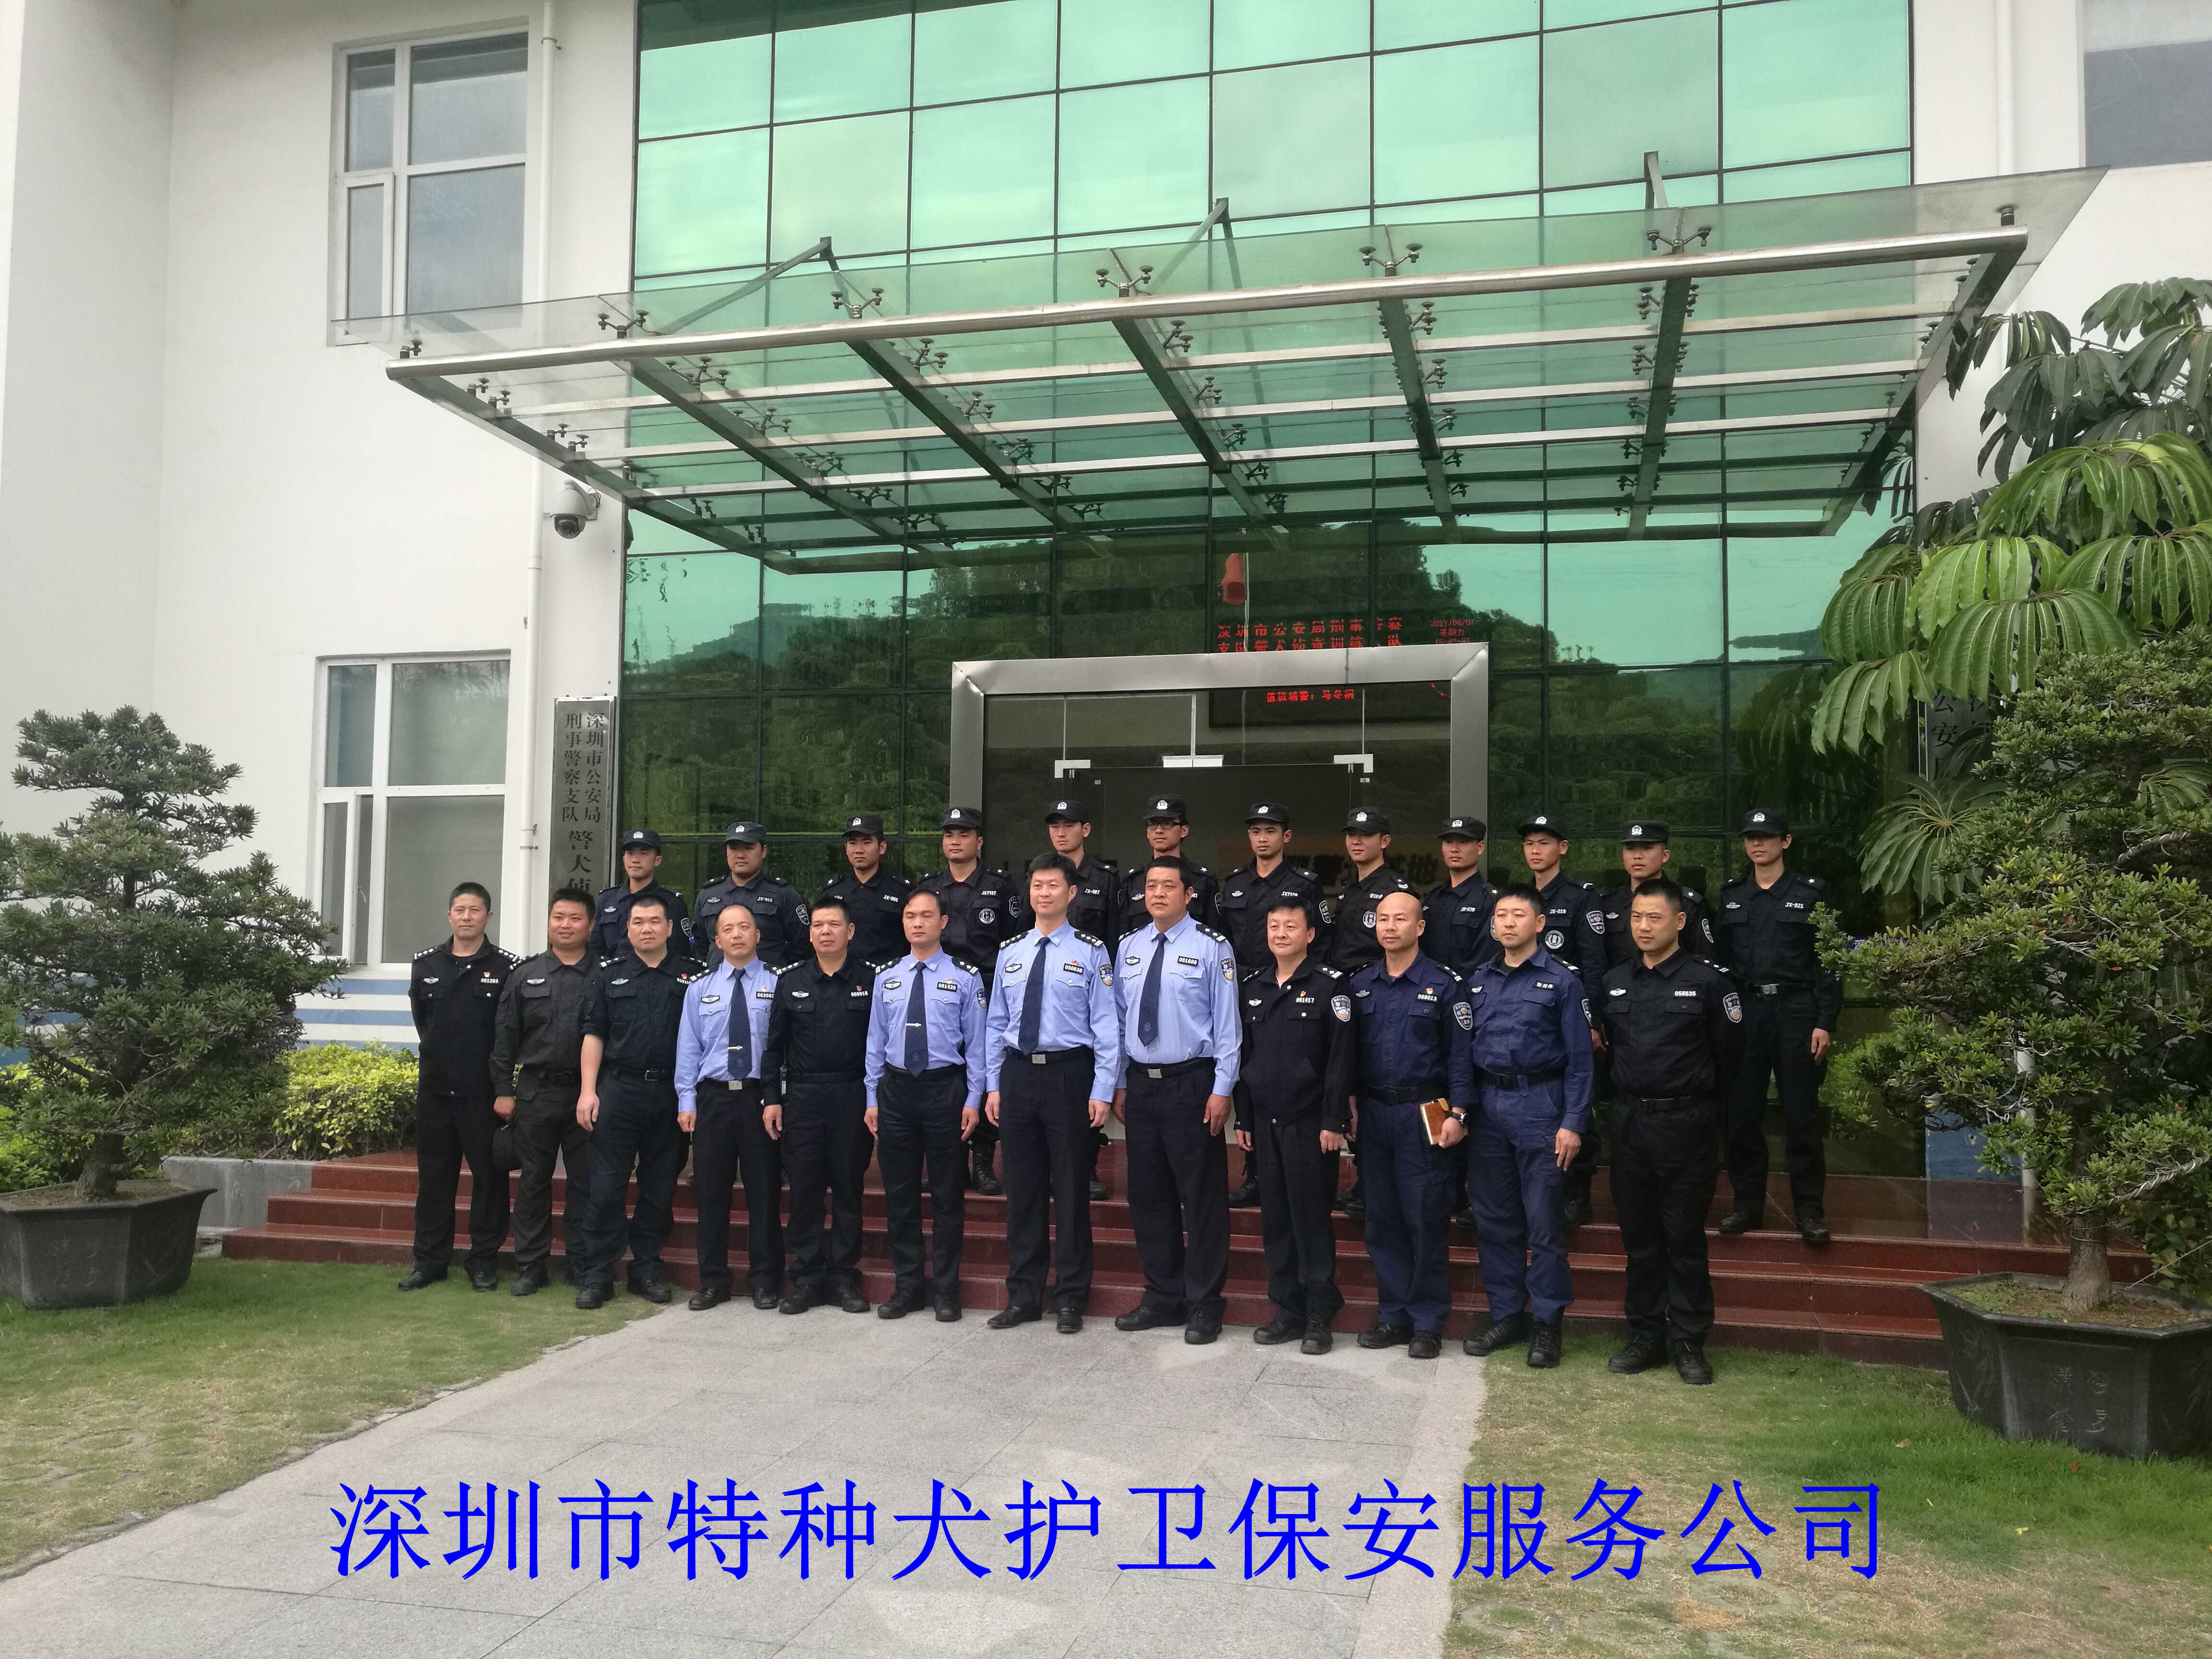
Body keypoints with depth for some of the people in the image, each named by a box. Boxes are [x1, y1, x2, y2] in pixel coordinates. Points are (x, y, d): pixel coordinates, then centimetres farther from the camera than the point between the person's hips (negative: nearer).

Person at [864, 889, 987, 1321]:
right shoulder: (886, 978, 7)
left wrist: (973, 1100, -7)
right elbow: (876, 1041, 9)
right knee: (899, 1193, 9)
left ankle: (945, 1289, 16)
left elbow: (976, 1043, -3)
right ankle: (907, 1285, 21)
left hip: (945, 1088, -3)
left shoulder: (964, 978, -2)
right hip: (896, 1089, 3)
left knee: (947, 1194, 5)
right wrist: (872, 1098, 6)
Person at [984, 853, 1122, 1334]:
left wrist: (1102, 1092, -11)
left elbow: (1106, 1025, -6)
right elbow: (995, 1024, 13)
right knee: (1022, 1189, 10)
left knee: (1070, 1190, 4)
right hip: (1017, 1075, 4)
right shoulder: (1010, 954, 10)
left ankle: (1070, 1298, 16)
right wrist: (992, 1086, 7)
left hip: (1069, 1074, -4)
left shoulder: (1091, 953, -3)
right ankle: (1023, 1295, 21)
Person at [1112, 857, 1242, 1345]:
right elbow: (1121, 1019, 13)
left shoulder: (1211, 948, -6)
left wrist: (1222, 1090, -12)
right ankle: (1163, 1296, 25)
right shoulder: (1129, 947, 10)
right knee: (1148, 1195, 12)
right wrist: (1120, 1084, 10)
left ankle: (1203, 1305, 12)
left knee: (1202, 1196, 1)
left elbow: (1227, 1023, -7)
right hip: (1141, 1084, 5)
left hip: (1192, 1084, -5)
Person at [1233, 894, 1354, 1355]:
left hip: (1309, 1123, -5)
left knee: (1312, 1218, 1)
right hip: (1264, 1122, 5)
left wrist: (1333, 1122, -13)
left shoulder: (1329, 985, -6)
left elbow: (1340, 1058, -9)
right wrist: (1243, 1119, 10)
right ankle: (1288, 1309, 20)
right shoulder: (1253, 986, 10)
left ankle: (1320, 1316, 11)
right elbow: (1243, 1055, 13)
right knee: (1275, 1218, 10)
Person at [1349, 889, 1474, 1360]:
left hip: (1424, 1117, -4)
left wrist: (1458, 1114, -12)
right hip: (1374, 1113, 4)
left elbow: (1459, 1053, -5)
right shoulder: (1361, 985, 9)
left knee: (1426, 1220, -1)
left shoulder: (1442, 984, -4)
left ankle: (1428, 1323, 10)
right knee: (1382, 1220, 9)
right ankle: (1393, 1315, 20)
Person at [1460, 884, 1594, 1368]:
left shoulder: (1561, 980, -2)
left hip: (1540, 1105, -4)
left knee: (1544, 1221, -2)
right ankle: (1506, 1313, 21)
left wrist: (1573, 1124, -10)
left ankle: (1546, 1322, 10)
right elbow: (1465, 1049, 13)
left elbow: (1579, 1057, -4)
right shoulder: (1478, 981, 11)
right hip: (1487, 1107, 5)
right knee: (1493, 1218, 9)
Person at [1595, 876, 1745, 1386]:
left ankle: (1689, 1342, 12)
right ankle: (1646, 1336, 19)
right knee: (1639, 1237, 9)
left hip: (1686, 1127, -4)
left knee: (1684, 1237, 2)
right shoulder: (1614, 982, 8)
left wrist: (1697, 1100, 8)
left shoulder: (1707, 980, -5)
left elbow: (1729, 1053, 2)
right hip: (1629, 1123, 4)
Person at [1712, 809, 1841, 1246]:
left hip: (1795, 1012, -3)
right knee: (1742, 1115, 5)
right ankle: (1747, 1203, 15)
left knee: (1802, 1116, -1)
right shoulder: (1730, 897, 13)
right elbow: (1719, 961, 12)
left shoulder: (1810, 894, 4)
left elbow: (1827, 962, 0)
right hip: (1744, 1013, 3)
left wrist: (1825, 1023, -7)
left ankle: (1810, 1210, 7)